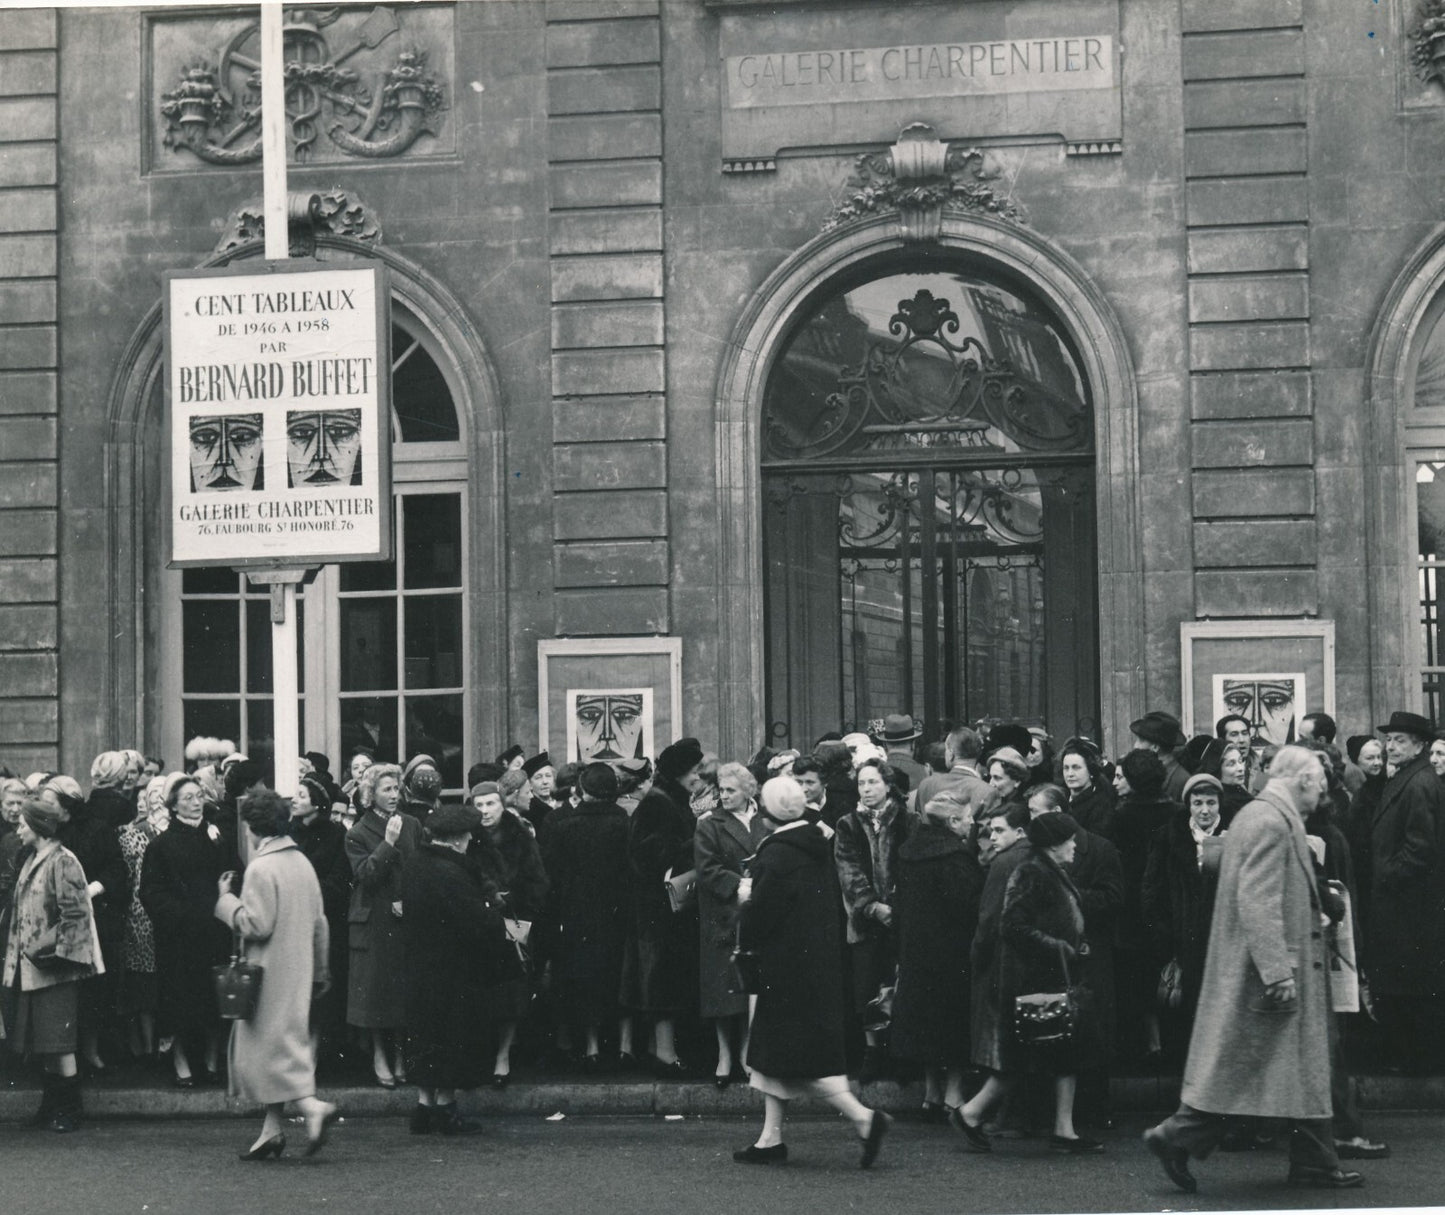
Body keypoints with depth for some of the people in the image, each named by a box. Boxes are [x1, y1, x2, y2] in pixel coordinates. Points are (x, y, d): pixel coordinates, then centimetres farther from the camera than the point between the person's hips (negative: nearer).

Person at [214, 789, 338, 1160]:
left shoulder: (261, 868, -16)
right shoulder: (302, 863, 10)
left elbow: (256, 925, -21)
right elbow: (319, 923, 15)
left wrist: (226, 899, -7)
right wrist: (319, 971, 23)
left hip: (270, 973, -8)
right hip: (298, 973, 8)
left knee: (269, 1049, -4)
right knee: (281, 1048, 12)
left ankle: (313, 1107, -17)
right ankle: (271, 1131, 15)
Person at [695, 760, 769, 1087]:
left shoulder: (765, 822, 9)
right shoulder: (709, 826, 2)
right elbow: (706, 869, -7)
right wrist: (736, 886, -18)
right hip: (723, 918, -2)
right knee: (724, 988, -1)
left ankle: (746, 1049, 14)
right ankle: (725, 1055, 6)